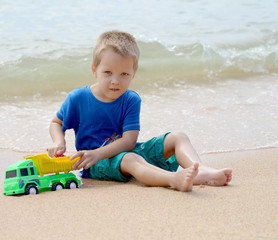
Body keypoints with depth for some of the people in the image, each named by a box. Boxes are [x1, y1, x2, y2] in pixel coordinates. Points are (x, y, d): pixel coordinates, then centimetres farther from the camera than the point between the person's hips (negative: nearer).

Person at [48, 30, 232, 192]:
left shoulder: (131, 100, -2)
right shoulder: (78, 98, -5)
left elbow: (129, 141, -11)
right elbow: (56, 123, 12)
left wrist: (97, 153, -26)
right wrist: (59, 142, -11)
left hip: (128, 150, 5)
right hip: (96, 166, -5)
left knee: (178, 138, -10)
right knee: (130, 160, -39)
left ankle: (202, 171, -40)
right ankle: (175, 180, -66)